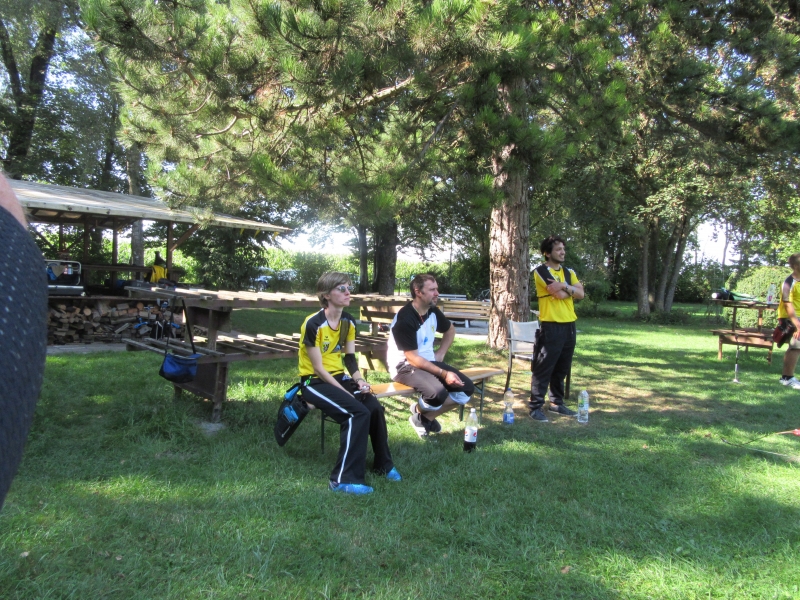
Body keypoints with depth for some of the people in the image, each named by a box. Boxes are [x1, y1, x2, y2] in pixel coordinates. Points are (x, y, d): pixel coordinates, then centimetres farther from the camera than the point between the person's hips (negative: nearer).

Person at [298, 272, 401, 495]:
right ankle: (344, 479, -19)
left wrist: (359, 380, -13)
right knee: (358, 412, -28)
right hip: (315, 382, -6)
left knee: (375, 407, -18)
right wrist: (346, 393, -20)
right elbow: (318, 368, -18)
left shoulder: (349, 322, 5)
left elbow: (350, 358, 7)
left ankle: (383, 464, 4)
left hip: (339, 377, 6)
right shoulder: (313, 324, -18)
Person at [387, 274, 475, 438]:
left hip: (429, 361, 8)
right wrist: (444, 373, -26)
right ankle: (419, 415, 2)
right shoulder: (405, 319, -22)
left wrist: (441, 353, 10)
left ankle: (426, 416, 6)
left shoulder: (433, 312, 3)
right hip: (405, 366, -8)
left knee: (467, 388, -7)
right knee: (438, 392, -34)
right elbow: (412, 358, -23)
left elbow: (450, 330, 25)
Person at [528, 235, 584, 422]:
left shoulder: (569, 272, 15)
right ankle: (536, 406, 2)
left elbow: (581, 294, 2)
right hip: (551, 326, -7)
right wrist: (571, 290, 1)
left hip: (569, 325, 7)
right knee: (543, 368, -4)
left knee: (562, 368, 14)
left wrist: (565, 287, -15)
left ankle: (557, 403, 25)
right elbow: (559, 294, -17)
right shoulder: (541, 271, -8)